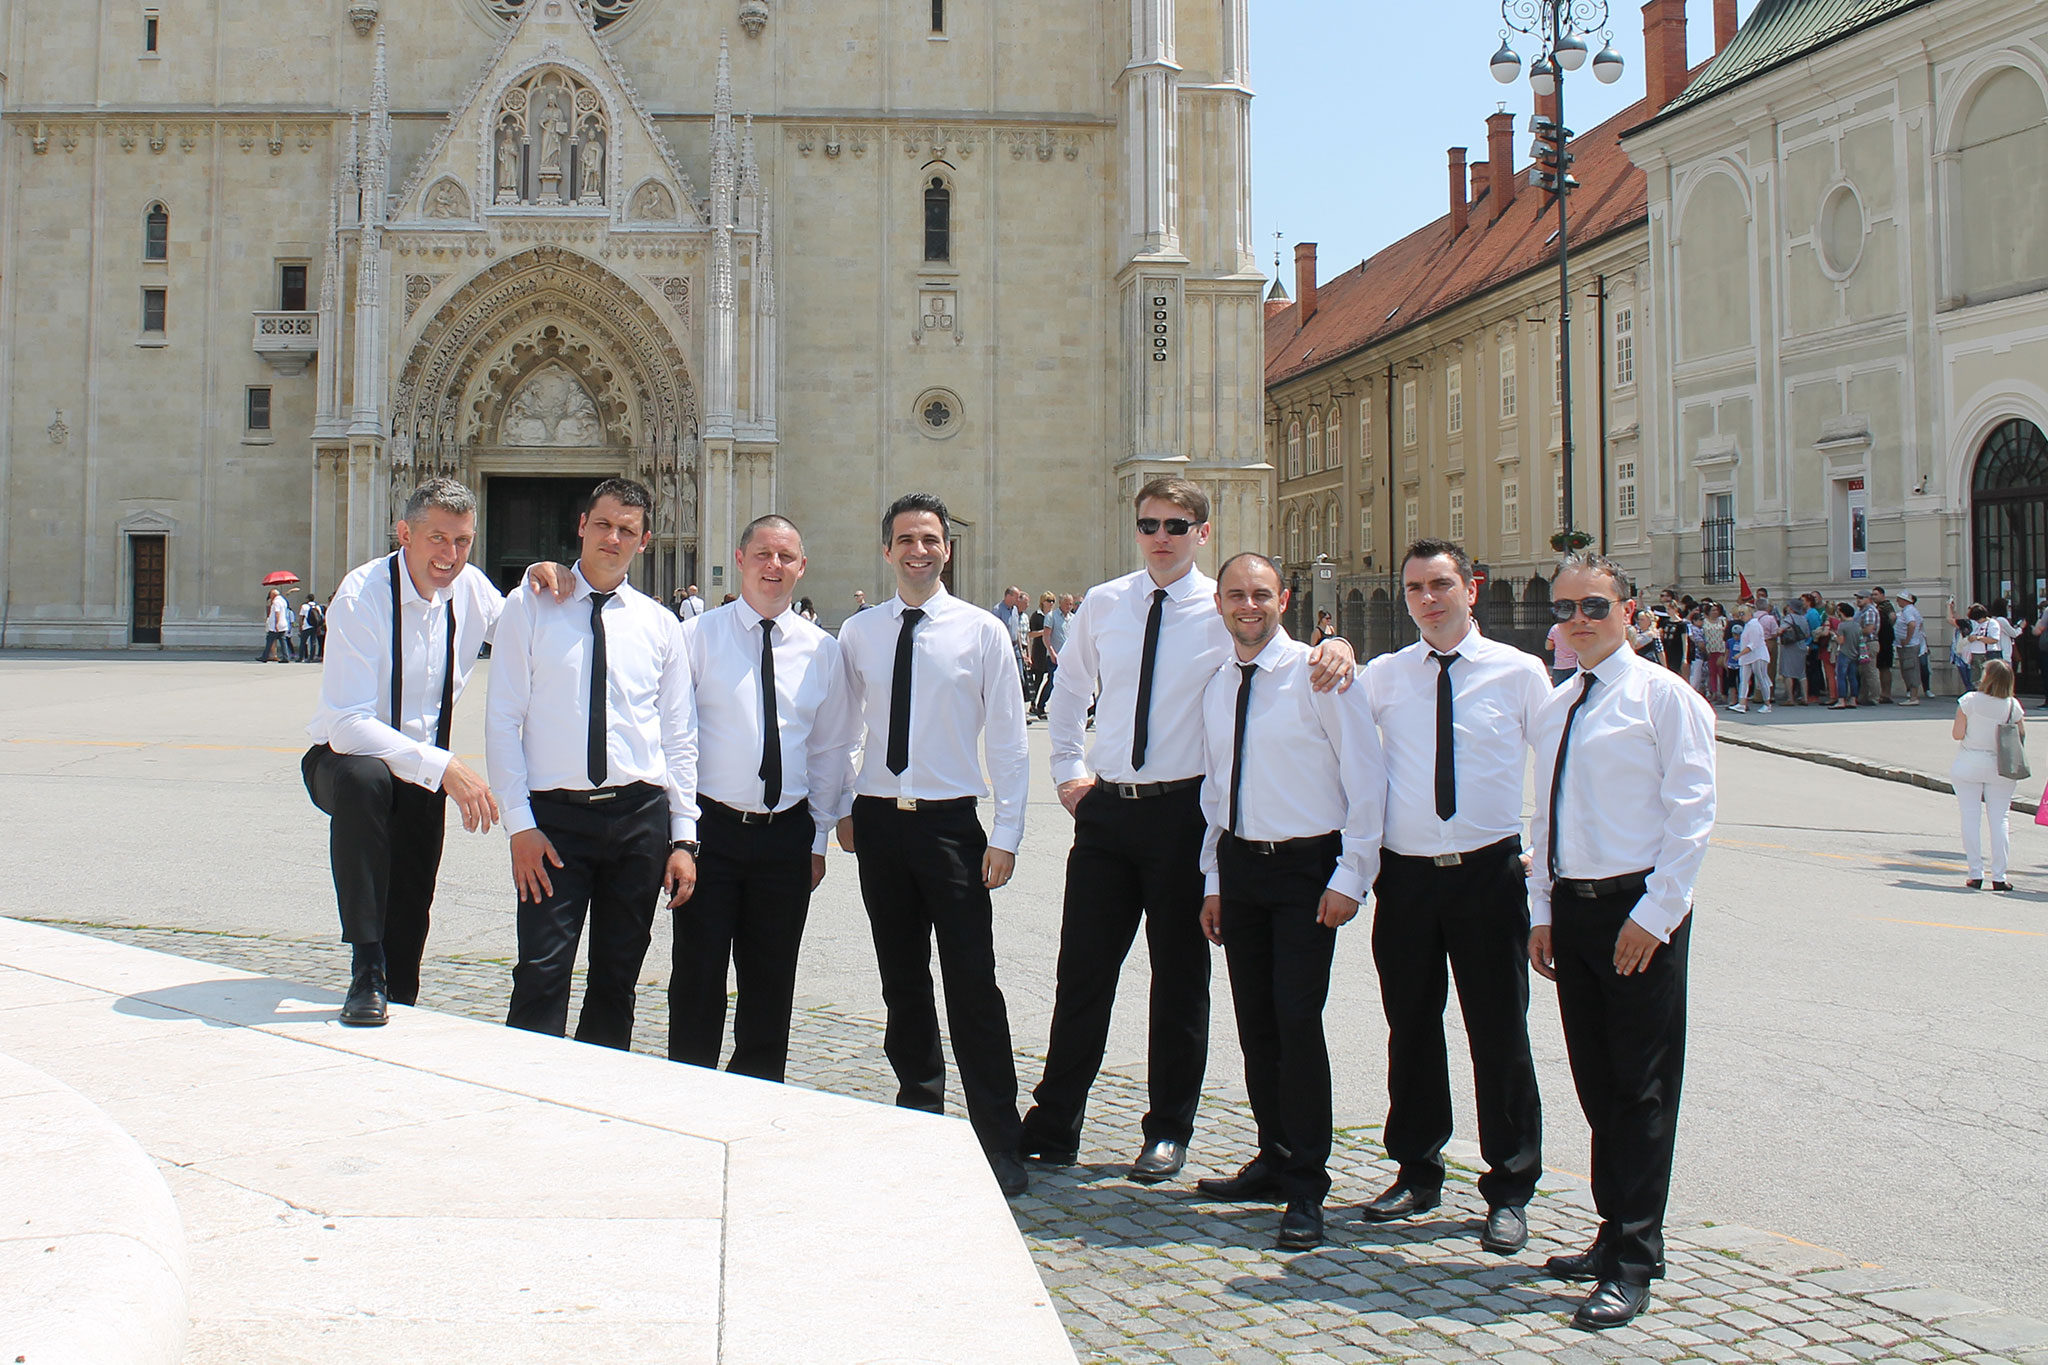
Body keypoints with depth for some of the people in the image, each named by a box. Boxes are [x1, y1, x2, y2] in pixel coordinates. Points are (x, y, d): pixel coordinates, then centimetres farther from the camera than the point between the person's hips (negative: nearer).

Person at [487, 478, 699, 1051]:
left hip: (641, 816, 3)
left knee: (617, 980, 9)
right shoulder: (530, 607, 2)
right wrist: (520, 825, -9)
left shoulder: (659, 624, 9)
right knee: (542, 976, -10)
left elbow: (680, 736, 10)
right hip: (555, 816, -2)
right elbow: (503, 720, -1)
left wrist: (683, 837, 3)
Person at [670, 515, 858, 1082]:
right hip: (710, 827, -2)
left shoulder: (821, 650, 6)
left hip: (788, 836, 3)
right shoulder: (698, 636, -1)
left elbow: (831, 749, 11)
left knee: (772, 986, 10)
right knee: (698, 978, 2)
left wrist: (819, 839, 8)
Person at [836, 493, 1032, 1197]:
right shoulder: (858, 633, 6)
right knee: (901, 977, 12)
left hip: (951, 822, -3)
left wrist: (1006, 835, -7)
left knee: (973, 983, -6)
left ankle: (999, 1144, 1)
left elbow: (1008, 741, -2)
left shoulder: (982, 631, -2)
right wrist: (840, 808, 8)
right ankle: (919, 1106, 28)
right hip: (878, 821, 3)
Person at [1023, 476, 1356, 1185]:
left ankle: (1168, 1132, 23)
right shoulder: (1102, 604, 7)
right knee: (1082, 972, 8)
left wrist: (1335, 647, -37)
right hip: (1106, 808, 3)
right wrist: (1068, 771, 11)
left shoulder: (1225, 610, -4)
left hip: (1183, 810, -3)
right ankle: (1051, 1128, 19)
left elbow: (1286, 656, -15)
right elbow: (1068, 691, 20)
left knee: (1179, 977, 8)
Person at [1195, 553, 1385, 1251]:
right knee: (1254, 1020, 9)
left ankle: (1306, 1187, 0)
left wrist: (1351, 877, -12)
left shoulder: (1318, 673, -9)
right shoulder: (1215, 688, 10)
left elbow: (1366, 778, -9)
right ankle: (1275, 1154, 25)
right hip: (1238, 861, 6)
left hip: (1306, 866, -6)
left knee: (1296, 1016, -11)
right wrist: (1214, 880, 13)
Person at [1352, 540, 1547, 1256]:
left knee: (1499, 1033, 4)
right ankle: (1417, 1171, 28)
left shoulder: (1519, 673, 0)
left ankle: (1509, 1189, 18)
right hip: (1405, 875, 2)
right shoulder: (1382, 676, 4)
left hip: (1489, 873, -2)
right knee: (1410, 1027, 12)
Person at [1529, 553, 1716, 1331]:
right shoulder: (1553, 710, 14)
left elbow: (1692, 813, -11)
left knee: (1642, 1087, -2)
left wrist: (1654, 915, -15)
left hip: (1640, 910, -6)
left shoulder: (1663, 697, -6)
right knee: (1595, 1082, 13)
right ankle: (1617, 1231, 25)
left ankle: (1631, 1265, 3)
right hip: (1572, 908, 7)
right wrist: (1542, 912, 11)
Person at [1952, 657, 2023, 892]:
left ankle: (1975, 874, 3)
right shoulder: (2013, 706, -7)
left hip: (1968, 765, -1)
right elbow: (2021, 738, -1)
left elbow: (1957, 734, -11)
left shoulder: (1969, 701, -13)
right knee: (2000, 819, 6)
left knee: (1971, 817, 5)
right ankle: (1999, 876, 5)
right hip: (2000, 767, 1)